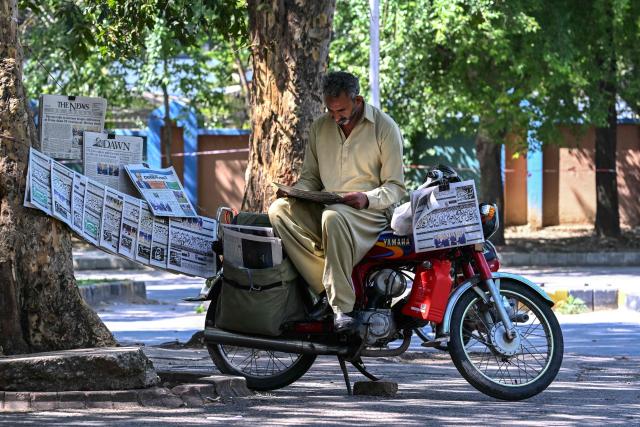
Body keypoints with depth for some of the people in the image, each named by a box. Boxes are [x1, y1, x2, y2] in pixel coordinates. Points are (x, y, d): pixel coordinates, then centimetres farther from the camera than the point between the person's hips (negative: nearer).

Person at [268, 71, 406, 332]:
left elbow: (395, 186, -2)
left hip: (370, 211, -6)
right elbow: (310, 176, 20)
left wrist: (367, 198, -22)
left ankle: (342, 306, -38)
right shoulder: (319, 127, 13)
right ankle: (326, 290, -27)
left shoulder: (384, 127, -1)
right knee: (279, 210, -23)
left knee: (333, 218, -40)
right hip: (324, 207, 6)